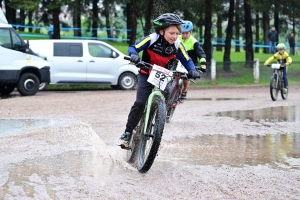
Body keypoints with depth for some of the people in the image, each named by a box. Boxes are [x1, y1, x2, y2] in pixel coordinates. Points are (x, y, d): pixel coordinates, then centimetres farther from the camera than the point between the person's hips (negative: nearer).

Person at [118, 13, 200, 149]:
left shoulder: (177, 45, -15)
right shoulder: (152, 39, -23)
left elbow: (187, 61, -9)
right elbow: (133, 48, -18)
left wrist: (192, 71, -29)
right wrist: (134, 55, -40)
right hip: (147, 74, -3)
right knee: (140, 103, -17)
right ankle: (127, 133, -7)